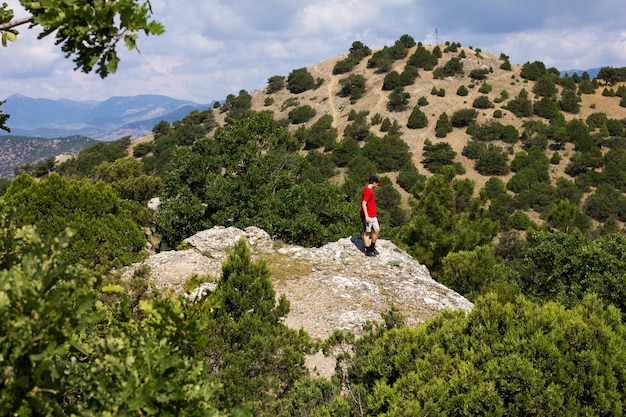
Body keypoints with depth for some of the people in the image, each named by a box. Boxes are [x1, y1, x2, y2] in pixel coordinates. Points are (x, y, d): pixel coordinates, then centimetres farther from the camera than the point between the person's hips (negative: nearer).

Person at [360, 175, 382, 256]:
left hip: (373, 216, 10)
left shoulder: (370, 191, 16)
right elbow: (363, 204, -21)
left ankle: (372, 247, 24)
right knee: (367, 233, -1)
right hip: (368, 216, -10)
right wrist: (366, 216, -25)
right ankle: (368, 251, 6)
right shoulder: (367, 191, -16)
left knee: (377, 230, 11)